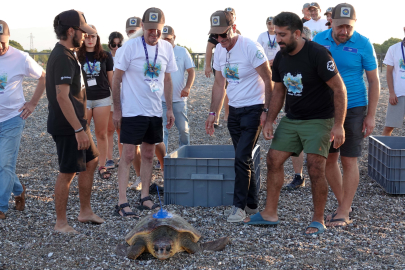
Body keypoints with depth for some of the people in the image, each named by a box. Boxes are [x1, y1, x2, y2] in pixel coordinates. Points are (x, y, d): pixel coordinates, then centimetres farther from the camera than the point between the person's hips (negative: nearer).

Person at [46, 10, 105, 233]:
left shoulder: (65, 54, 13)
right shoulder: (63, 58, -19)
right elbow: (62, 97, -26)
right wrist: (79, 129, -26)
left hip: (76, 123, 10)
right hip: (67, 127, -10)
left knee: (91, 162, 18)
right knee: (68, 173, -1)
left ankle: (85, 212, 28)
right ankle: (61, 223, 11)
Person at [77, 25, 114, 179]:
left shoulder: (105, 56, 4)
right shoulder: (78, 57, 1)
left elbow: (111, 79, 9)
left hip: (103, 99, 1)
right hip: (83, 100, -1)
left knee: (101, 133, 5)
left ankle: (102, 166, 11)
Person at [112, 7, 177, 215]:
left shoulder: (166, 48, 3)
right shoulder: (130, 47, -11)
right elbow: (116, 79, -7)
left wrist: (169, 109, 11)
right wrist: (116, 110, -7)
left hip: (155, 112, 5)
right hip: (132, 111, -5)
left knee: (148, 155, 12)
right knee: (128, 155, -6)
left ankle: (145, 197, 22)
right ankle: (121, 202, -4)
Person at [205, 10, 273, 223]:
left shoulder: (250, 47, -17)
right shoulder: (219, 50, 5)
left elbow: (268, 79, -14)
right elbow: (219, 84, 12)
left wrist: (266, 110, -17)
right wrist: (213, 113, 9)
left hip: (253, 109, -7)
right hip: (234, 110, 7)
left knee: (242, 158, -11)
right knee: (244, 159, 12)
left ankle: (239, 206, -1)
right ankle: (252, 204, 23)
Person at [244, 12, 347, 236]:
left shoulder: (317, 54, -19)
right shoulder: (280, 58, 2)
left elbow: (339, 89, -17)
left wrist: (338, 125, -21)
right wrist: (269, 122, 7)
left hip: (318, 119, -7)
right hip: (291, 118, 7)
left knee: (315, 168, -13)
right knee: (273, 159, 4)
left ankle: (318, 221, 3)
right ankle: (270, 214, 15)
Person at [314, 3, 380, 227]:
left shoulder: (363, 44, -8)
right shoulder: (319, 40, 0)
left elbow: (374, 81, -4)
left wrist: (371, 116, -7)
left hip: (353, 109, -4)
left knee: (349, 160, -1)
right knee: (328, 159, 8)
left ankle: (344, 213, 8)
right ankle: (342, 204, 25)